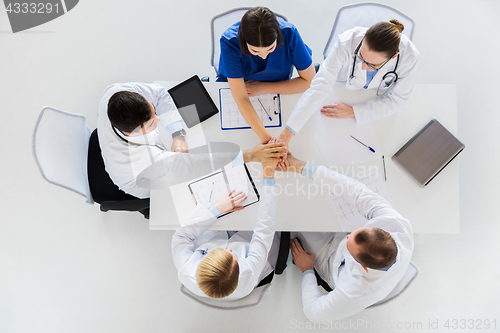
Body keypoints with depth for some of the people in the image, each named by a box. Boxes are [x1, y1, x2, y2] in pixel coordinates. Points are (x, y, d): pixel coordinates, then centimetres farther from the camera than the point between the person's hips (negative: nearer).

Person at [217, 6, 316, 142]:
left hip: (278, 89, 3)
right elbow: (241, 99, -34)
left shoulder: (289, 33, -26)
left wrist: (264, 88, -22)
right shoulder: (229, 43, -30)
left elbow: (310, 80, -17)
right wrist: (267, 138, -45)